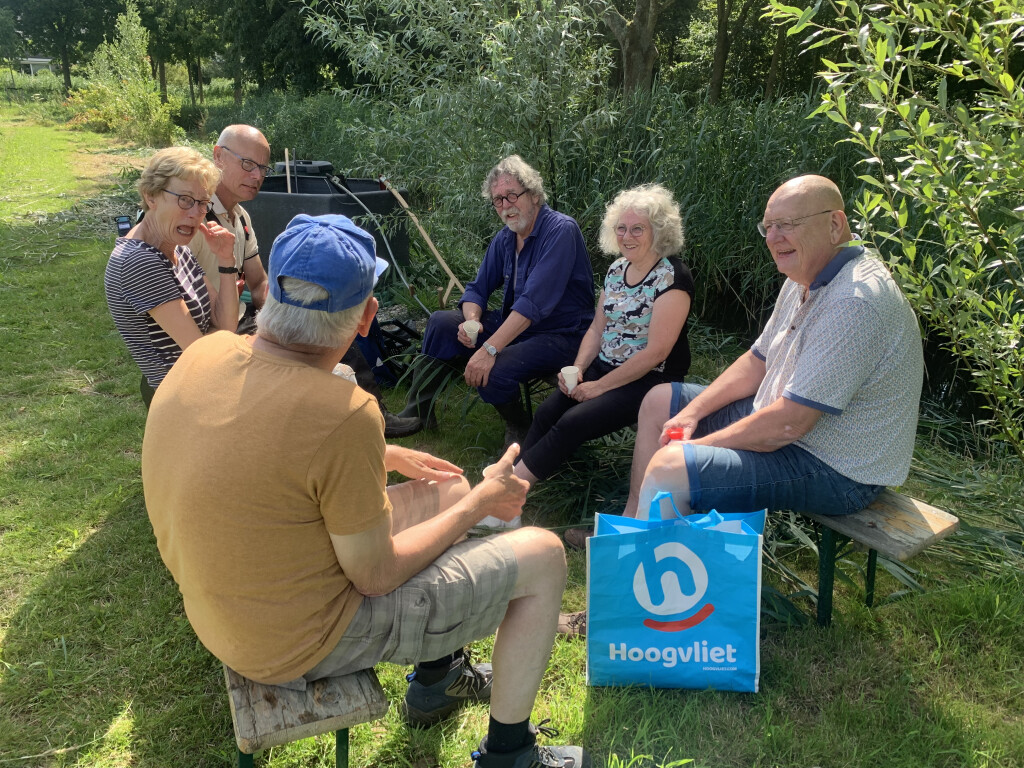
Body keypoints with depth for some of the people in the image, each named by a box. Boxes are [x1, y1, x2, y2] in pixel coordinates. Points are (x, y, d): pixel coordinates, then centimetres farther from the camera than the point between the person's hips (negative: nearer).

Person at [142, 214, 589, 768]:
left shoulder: (206, 353, -9)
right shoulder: (344, 413, -33)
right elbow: (376, 577, -20)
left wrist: (384, 457, 11)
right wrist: (479, 503, -7)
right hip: (300, 643, -8)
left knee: (447, 492, 20)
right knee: (542, 557, 0)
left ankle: (436, 680, 37)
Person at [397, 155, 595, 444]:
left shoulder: (560, 230, -21)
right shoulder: (505, 238, 5)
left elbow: (535, 301, -30)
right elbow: (477, 289, 11)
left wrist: (489, 349, -34)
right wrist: (471, 321, -13)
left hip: (560, 335, -8)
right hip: (513, 324, 8)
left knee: (492, 372, -31)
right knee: (442, 323, -1)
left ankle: (519, 430, 0)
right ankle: (418, 412, 9)